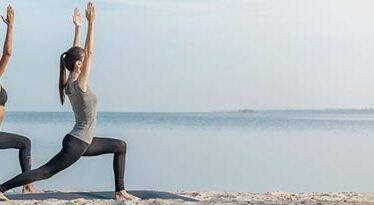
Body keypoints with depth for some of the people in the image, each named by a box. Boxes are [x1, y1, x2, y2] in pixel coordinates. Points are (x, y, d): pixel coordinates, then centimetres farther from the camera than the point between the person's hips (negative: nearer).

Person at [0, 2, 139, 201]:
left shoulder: (71, 83, 6)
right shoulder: (79, 84, -17)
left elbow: (79, 53, 14)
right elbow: (90, 52, -22)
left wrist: (78, 27, 16)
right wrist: (91, 23, -22)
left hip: (83, 142, 10)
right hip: (76, 144, -10)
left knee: (121, 146, 17)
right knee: (45, 172, -12)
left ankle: (120, 191, 16)